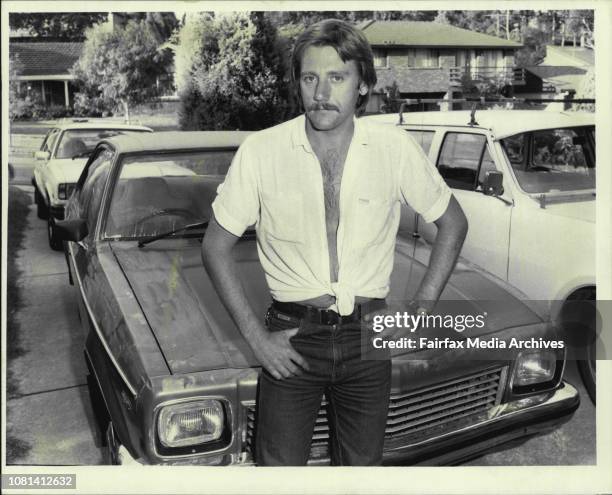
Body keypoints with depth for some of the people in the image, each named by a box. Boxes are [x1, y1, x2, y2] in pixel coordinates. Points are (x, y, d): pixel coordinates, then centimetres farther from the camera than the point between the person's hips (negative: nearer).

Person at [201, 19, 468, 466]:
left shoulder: (395, 148, -5)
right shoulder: (261, 152, -9)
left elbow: (453, 223, 8)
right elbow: (216, 248, -1)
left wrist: (423, 310, 1)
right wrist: (255, 336, -5)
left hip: (367, 337, 2)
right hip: (290, 342, -1)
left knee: (363, 464, 17)